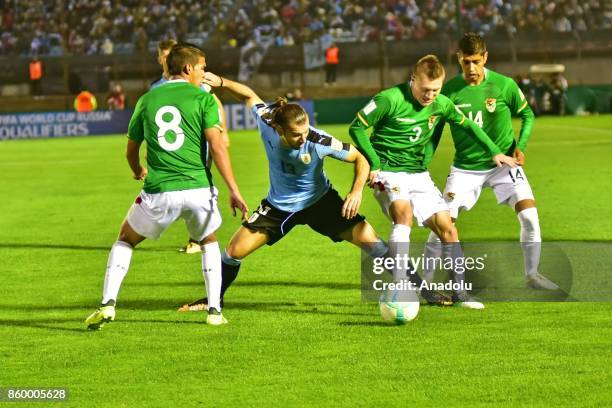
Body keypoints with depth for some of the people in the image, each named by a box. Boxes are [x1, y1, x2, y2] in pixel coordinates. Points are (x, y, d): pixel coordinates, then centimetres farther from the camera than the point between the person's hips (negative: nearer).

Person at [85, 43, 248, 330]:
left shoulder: (147, 100, 12)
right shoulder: (203, 99, 2)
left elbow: (131, 150, 20)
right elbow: (217, 147, -8)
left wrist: (138, 171, 43)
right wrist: (234, 191, -7)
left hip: (158, 192, 1)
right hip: (197, 189, -1)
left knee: (126, 240, 23)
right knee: (209, 242, 27)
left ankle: (108, 304, 7)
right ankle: (214, 310, 17)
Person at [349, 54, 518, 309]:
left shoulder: (442, 105, 0)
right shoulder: (390, 99, -18)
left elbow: (467, 125, 19)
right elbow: (357, 128, -10)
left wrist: (494, 152, 17)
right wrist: (374, 163, -16)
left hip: (418, 173, 6)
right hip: (388, 172, -6)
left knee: (447, 227, 0)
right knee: (404, 213, -33)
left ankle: (460, 292, 12)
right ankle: (399, 286, -37)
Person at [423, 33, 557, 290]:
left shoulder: (504, 85, -10)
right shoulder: (450, 91, -9)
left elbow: (527, 114, 5)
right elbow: (435, 131, 2)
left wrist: (520, 146, -9)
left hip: (503, 162, 0)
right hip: (465, 167, 0)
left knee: (529, 216, -14)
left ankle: (532, 275, 4)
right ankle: (425, 277, 8)